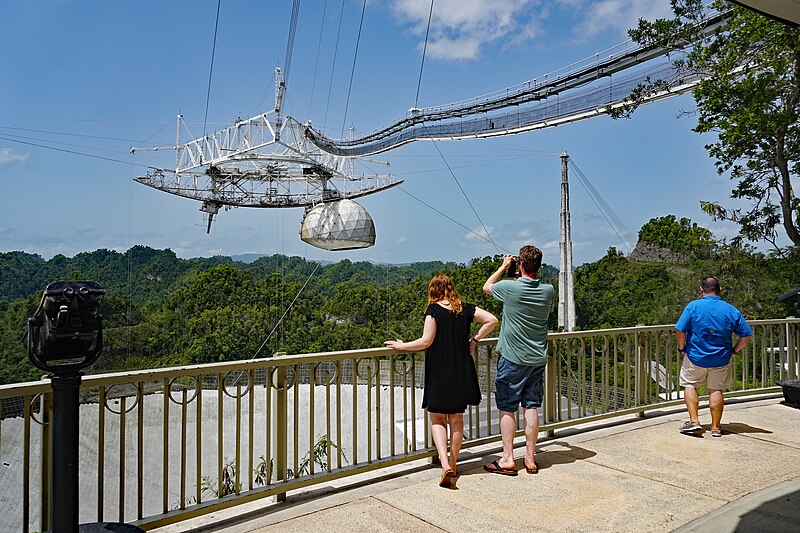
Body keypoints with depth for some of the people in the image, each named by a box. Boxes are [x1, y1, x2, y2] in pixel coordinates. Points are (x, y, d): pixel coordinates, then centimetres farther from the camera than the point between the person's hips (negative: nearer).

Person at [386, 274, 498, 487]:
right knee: (457, 418, 15)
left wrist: (401, 346, -3)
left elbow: (426, 341, -16)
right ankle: (453, 464, 24)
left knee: (437, 419, 7)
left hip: (439, 372, -4)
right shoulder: (465, 309, 4)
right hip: (462, 372, 4)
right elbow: (492, 320, 3)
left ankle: (445, 464, -9)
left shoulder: (434, 310, -10)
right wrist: (474, 340, 9)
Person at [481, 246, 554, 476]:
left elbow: (486, 286, 6)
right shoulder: (548, 290, -3)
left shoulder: (510, 288, -16)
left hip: (512, 359, -4)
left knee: (507, 408, 5)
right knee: (531, 407, 10)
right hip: (538, 359, 4)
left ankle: (507, 459, 9)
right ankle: (530, 458, 17)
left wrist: (503, 267, 16)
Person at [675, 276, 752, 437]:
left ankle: (694, 421, 4)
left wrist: (682, 349, -2)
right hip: (721, 360, 2)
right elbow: (746, 335, -1)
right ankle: (716, 427, 17)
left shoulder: (693, 306, -12)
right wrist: (734, 351, 10)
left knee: (690, 386, 14)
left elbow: (680, 331, -16)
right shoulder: (731, 310, -3)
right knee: (716, 390, 12)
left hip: (695, 357, -2)